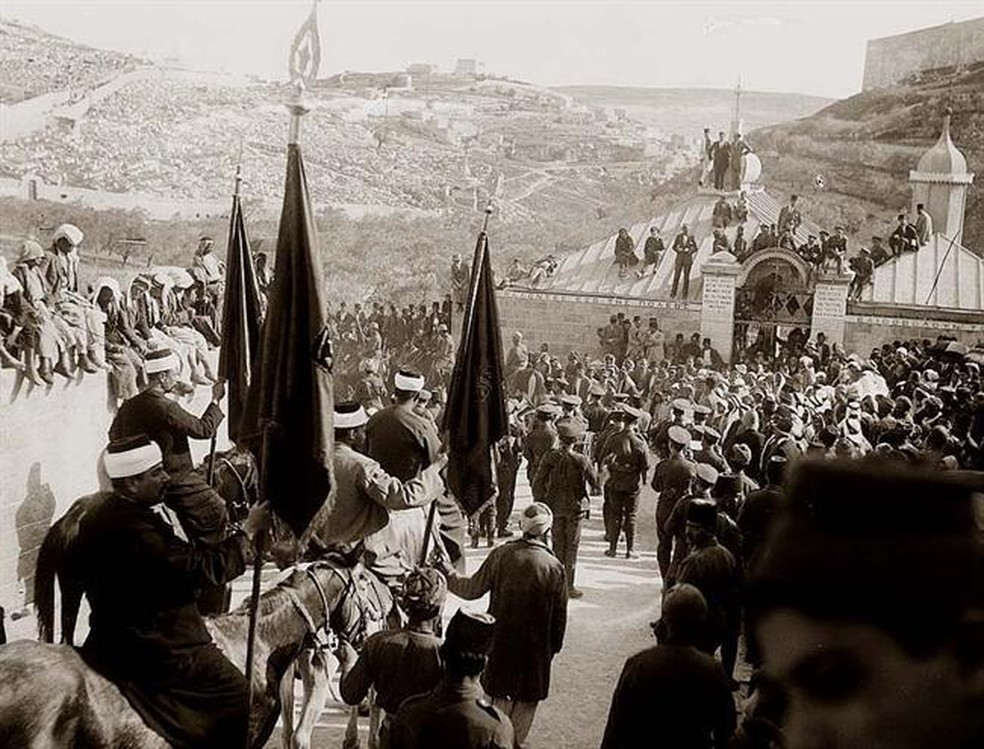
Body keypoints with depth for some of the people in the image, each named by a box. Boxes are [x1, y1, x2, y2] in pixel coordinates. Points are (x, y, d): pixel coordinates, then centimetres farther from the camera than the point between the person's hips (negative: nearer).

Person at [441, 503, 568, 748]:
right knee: (527, 700, 15)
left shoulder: (501, 554, -11)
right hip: (535, 645, -2)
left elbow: (473, 589, -2)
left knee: (500, 696, 19)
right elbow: (559, 615, -5)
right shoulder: (554, 567, -13)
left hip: (500, 640, 2)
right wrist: (555, 646, 10)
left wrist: (449, 574, 14)